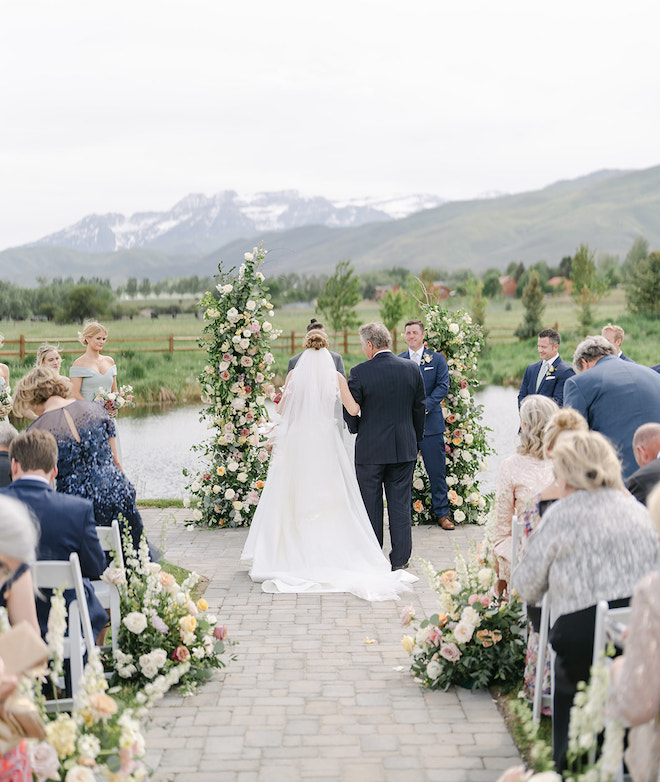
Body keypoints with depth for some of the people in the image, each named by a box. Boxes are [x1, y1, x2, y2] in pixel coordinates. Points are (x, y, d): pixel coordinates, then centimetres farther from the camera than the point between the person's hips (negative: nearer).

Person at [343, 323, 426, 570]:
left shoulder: (359, 373, -12)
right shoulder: (411, 369, 0)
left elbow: (349, 411, -6)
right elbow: (420, 408, 7)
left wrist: (356, 429, 16)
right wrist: (416, 440, 19)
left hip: (370, 448, -3)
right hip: (404, 448, 3)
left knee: (371, 504, 7)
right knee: (400, 503, 9)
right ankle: (400, 558, 12)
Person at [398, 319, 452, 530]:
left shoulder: (437, 359, 5)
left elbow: (443, 386, -3)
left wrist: (424, 406, -15)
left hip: (430, 423, -1)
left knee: (437, 471, 2)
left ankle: (442, 514, 12)